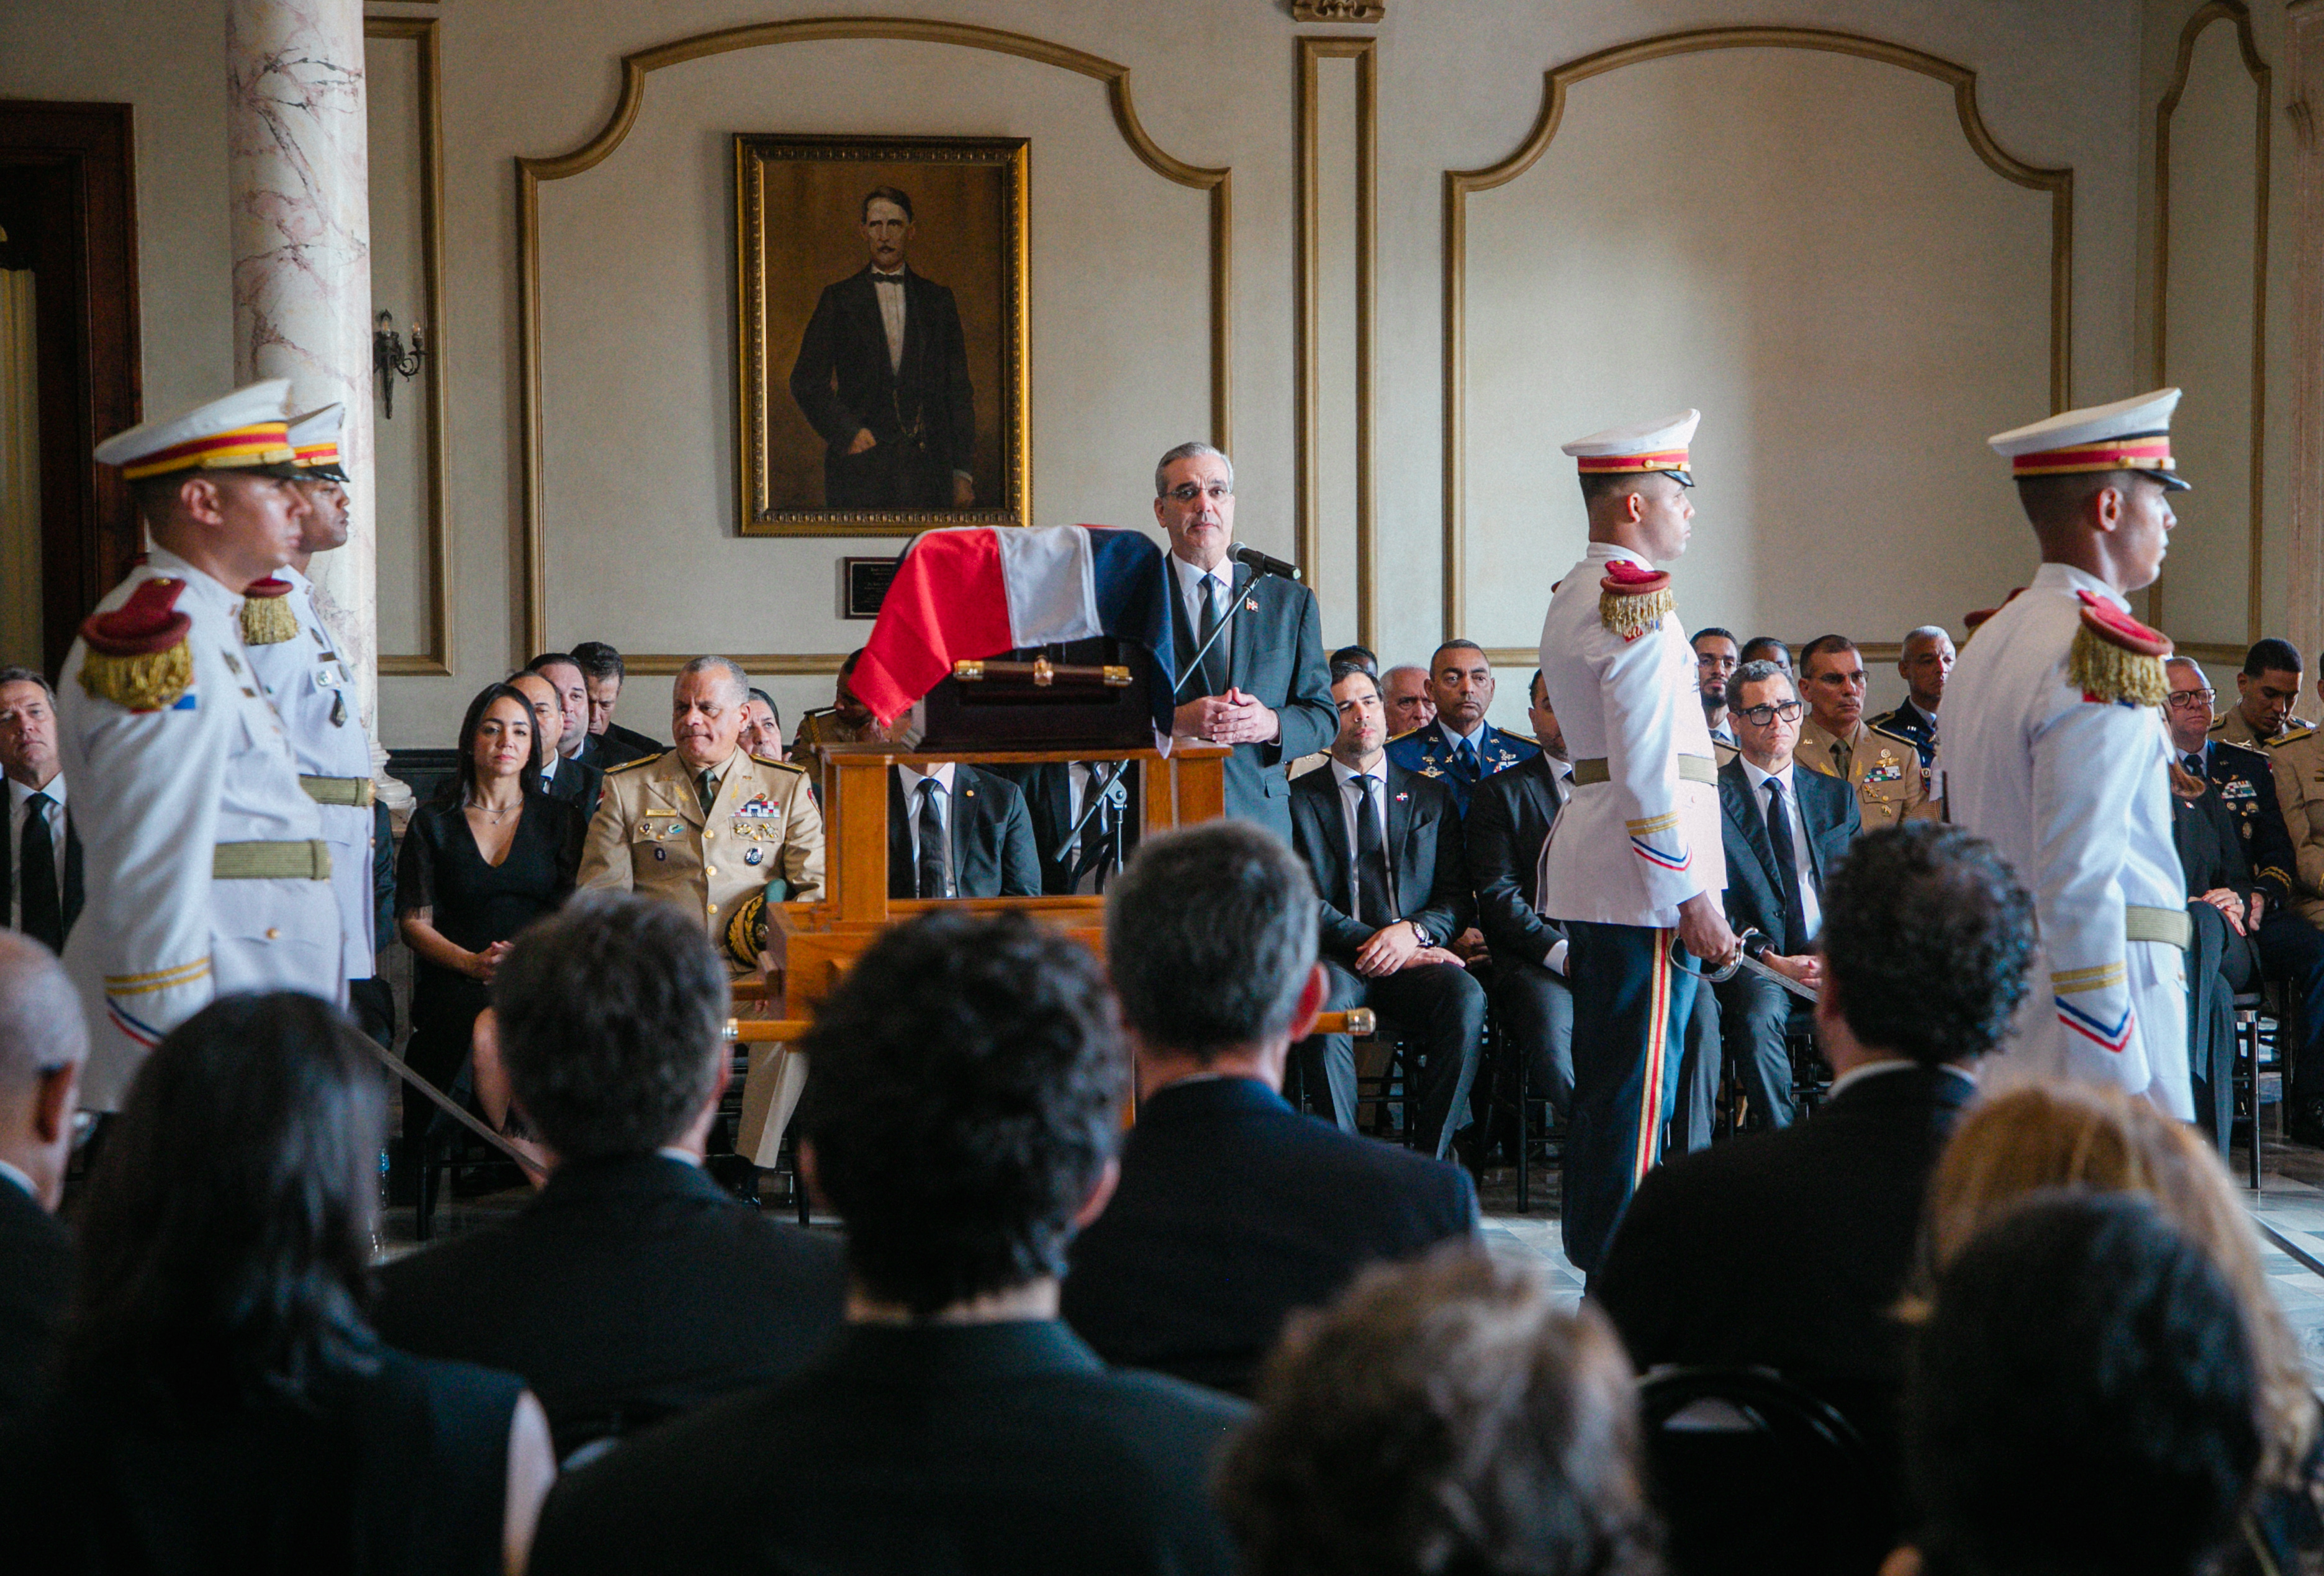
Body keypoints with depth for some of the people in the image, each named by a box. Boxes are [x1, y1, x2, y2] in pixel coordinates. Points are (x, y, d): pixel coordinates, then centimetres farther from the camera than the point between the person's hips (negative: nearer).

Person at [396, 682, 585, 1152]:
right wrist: (474, 963, -10)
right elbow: (413, 923, 8)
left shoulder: (561, 820, 17)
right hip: (456, 984, 0)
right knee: (481, 1015, -36)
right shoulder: (433, 823, 15)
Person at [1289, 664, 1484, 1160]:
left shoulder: (1431, 797, 20)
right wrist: (1372, 941, -12)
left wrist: (1413, 932, -10)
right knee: (1326, 1005, -37)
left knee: (1466, 997, -32)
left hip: (1415, 960, 2)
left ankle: (1430, 1162, -27)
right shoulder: (1299, 799, 11)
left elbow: (1458, 897, 12)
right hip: (1336, 958, -2)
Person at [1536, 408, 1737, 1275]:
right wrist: (1693, 896, -17)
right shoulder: (1637, 601, -15)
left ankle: (1593, 1249, 26)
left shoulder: (1572, 596, 17)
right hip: (1641, 871, -10)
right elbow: (1647, 769, -20)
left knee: (1603, 1076, 17)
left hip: (1585, 856, 10)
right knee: (1640, 1084, -5)